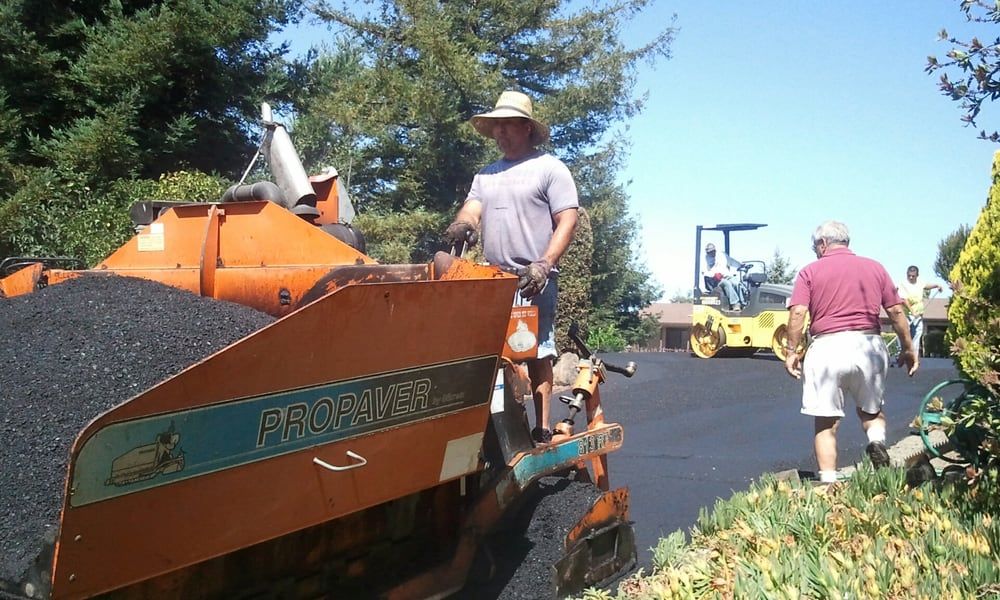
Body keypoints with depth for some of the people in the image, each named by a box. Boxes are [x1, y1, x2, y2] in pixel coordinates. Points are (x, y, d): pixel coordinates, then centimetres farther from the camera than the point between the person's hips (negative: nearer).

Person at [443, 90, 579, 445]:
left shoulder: (549, 168, 3)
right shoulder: (486, 175, 22)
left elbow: (567, 221, -4)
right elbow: (472, 210, 9)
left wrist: (543, 265, -16)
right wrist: (461, 225, -16)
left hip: (533, 281, -6)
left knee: (537, 354, -6)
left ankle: (542, 429, -2)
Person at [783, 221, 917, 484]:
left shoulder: (810, 272, 5)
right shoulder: (875, 268, 12)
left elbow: (797, 313, -7)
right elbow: (896, 311, 10)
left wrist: (791, 351, -3)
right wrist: (908, 349, 16)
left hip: (827, 347, -2)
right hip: (868, 345, 2)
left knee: (826, 423, 5)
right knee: (871, 410, 22)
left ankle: (828, 481, 0)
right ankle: (877, 442, -7)